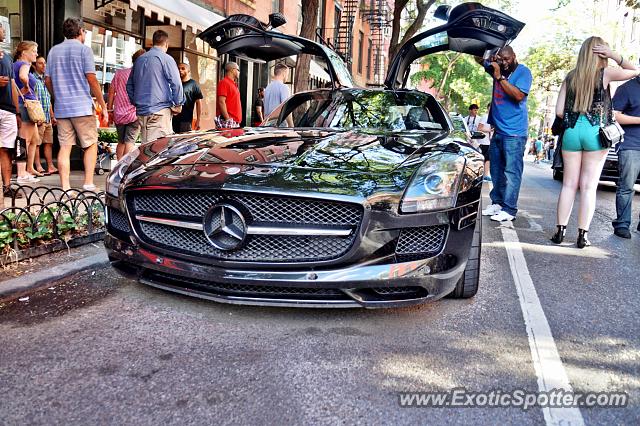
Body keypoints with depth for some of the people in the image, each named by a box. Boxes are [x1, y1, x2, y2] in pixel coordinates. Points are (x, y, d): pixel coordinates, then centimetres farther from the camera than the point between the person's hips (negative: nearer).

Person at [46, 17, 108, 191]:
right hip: (82, 107, -5)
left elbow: (47, 80, 12)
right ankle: (88, 183, -4)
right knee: (91, 145, 4)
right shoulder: (83, 49, -3)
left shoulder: (54, 51, 14)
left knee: (64, 147, 5)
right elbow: (91, 79, -8)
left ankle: (65, 186, 2)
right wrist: (103, 105, -5)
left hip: (61, 108, 5)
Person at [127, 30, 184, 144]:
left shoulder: (139, 59, 17)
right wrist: (178, 104, -1)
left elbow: (129, 85, 23)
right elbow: (176, 84, -11)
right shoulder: (166, 59, -4)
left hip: (141, 111, 7)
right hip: (160, 110, -7)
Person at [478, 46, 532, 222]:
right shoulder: (498, 68, 12)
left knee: (511, 172, -7)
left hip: (514, 132, -7)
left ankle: (509, 209, -6)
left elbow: (519, 95, -18)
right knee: (496, 170, 10)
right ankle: (497, 203, 18)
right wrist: (491, 59, 0)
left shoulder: (523, 72, -4)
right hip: (498, 130, 7)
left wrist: (499, 77, -19)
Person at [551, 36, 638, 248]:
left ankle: (560, 231, 9)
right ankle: (582, 235, 3)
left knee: (569, 185, 8)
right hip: (595, 134, -2)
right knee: (589, 187, 2)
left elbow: (559, 111, 1)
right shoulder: (605, 74, -2)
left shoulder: (570, 77, 5)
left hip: (572, 132, 2)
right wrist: (614, 55, 5)